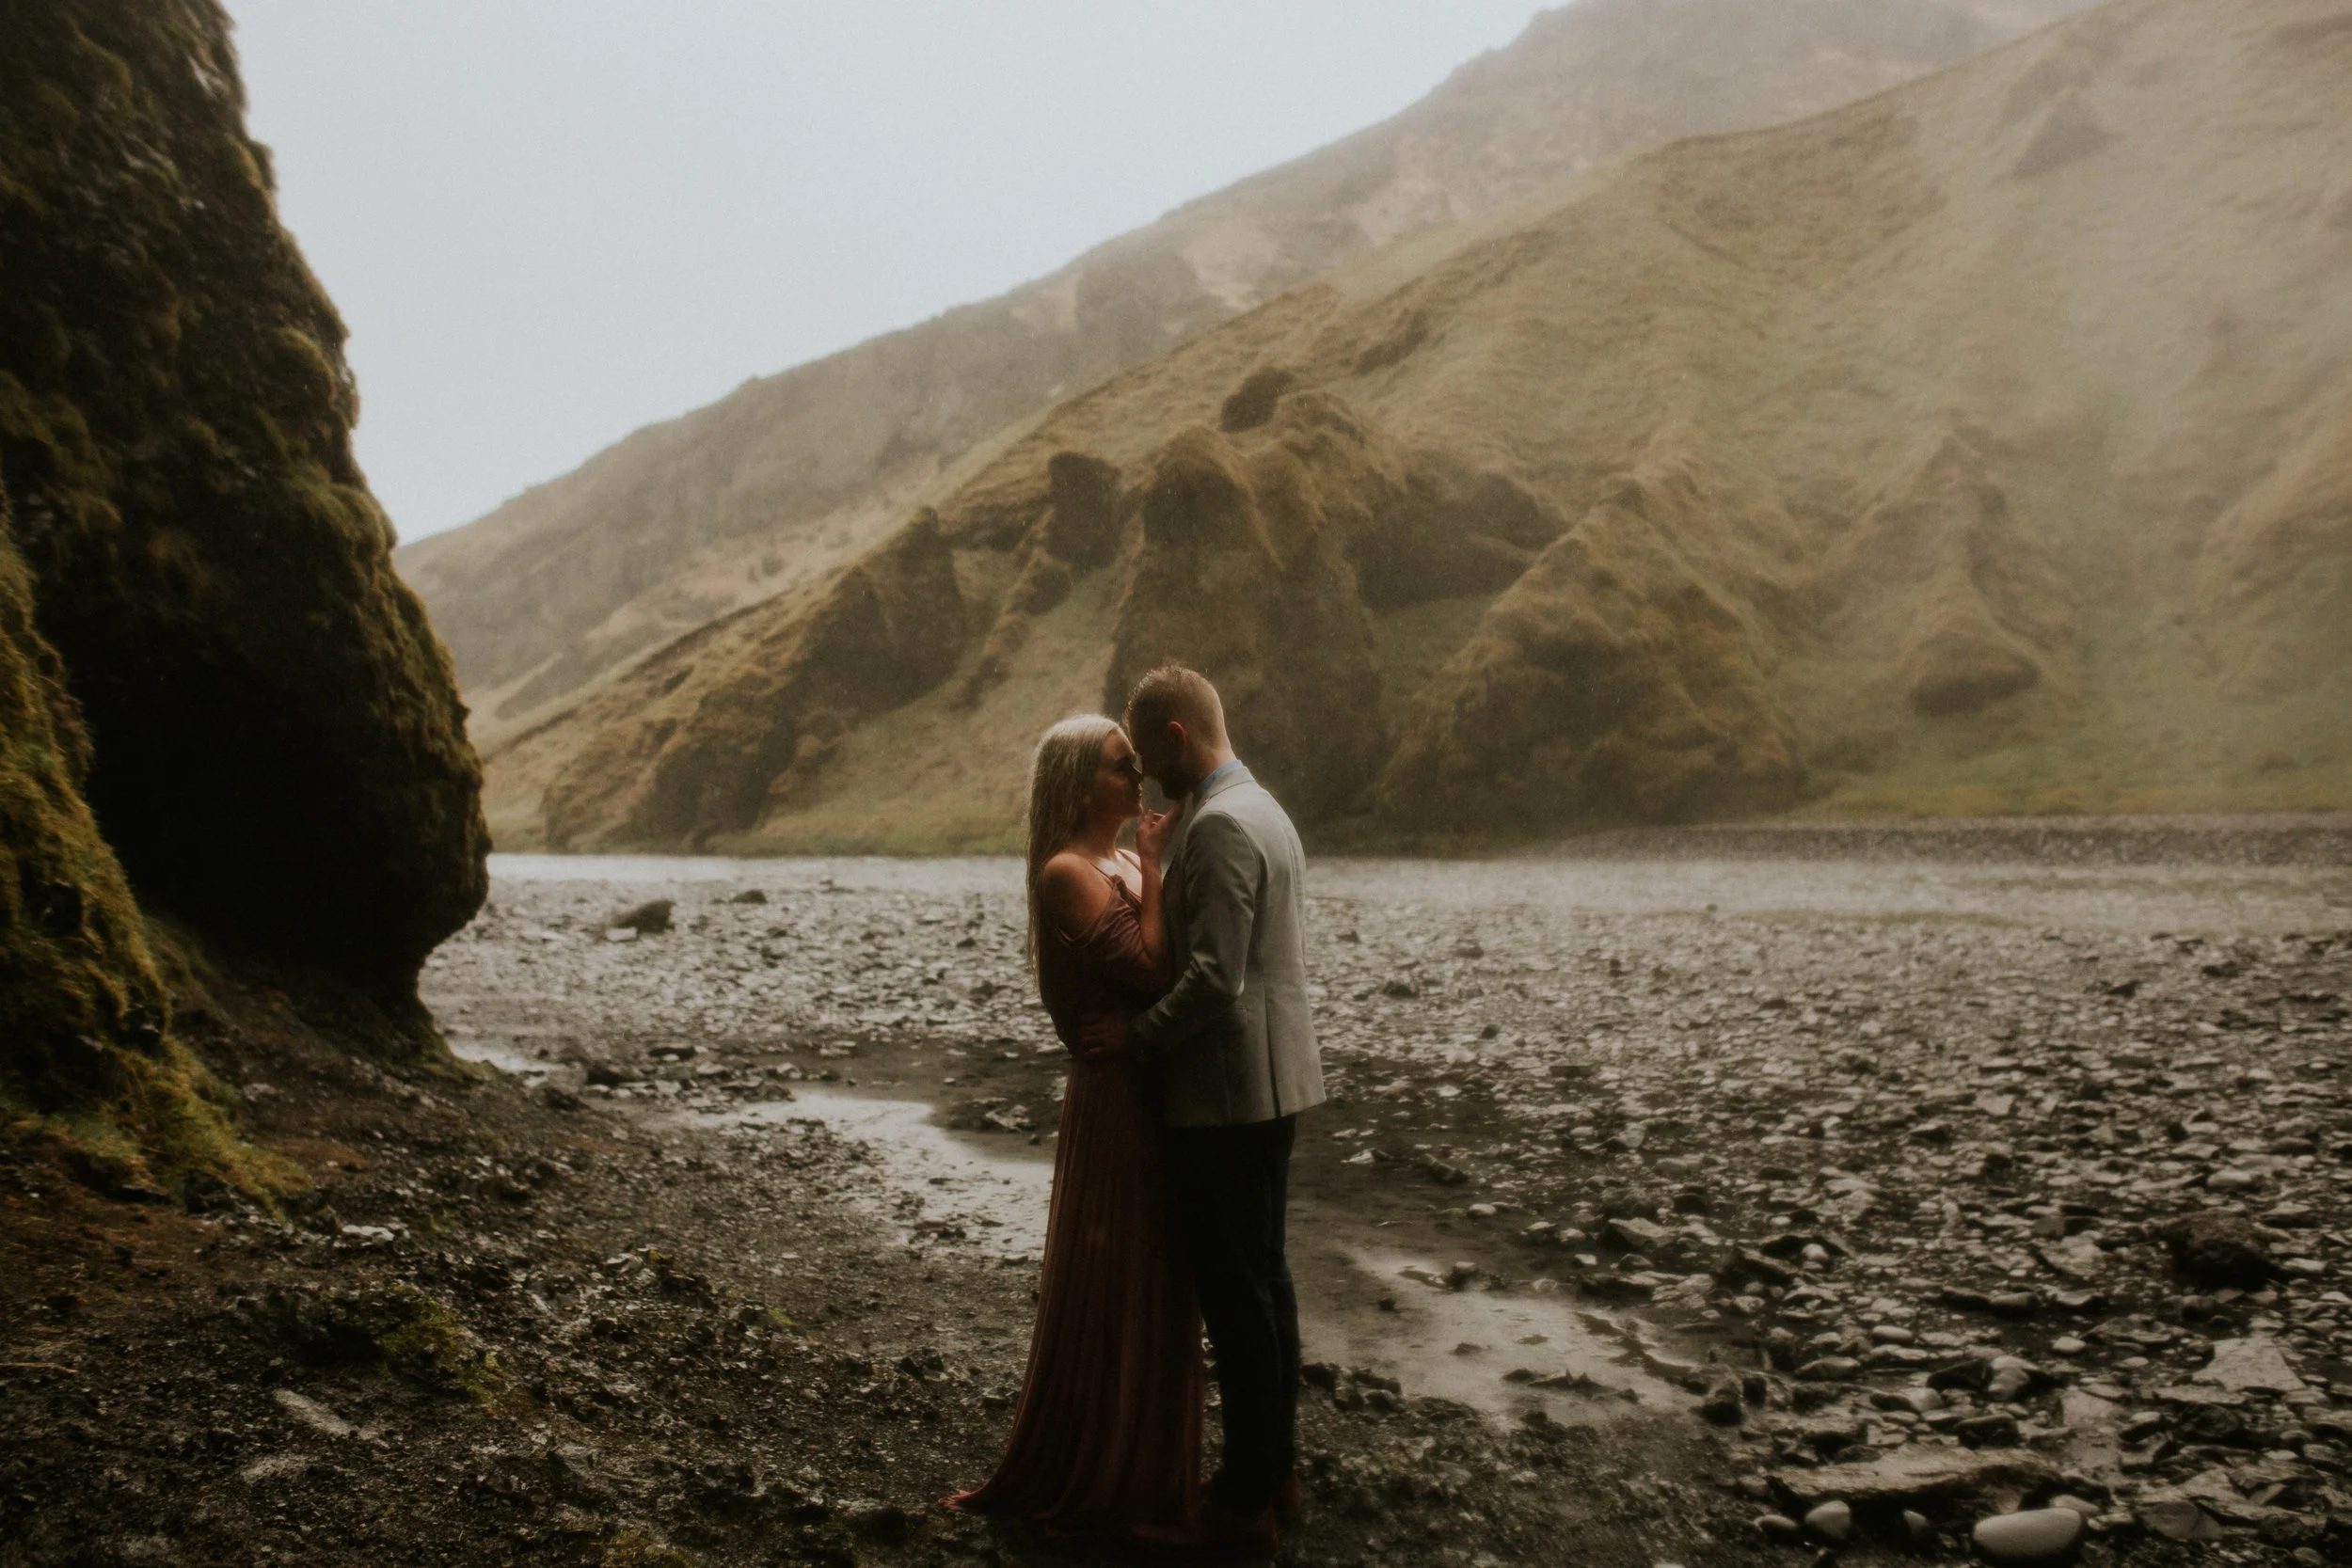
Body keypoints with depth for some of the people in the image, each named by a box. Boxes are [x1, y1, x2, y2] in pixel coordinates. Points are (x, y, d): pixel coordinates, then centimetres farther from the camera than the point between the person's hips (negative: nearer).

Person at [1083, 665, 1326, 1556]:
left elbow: (1215, 977, -25)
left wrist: (1138, 1036, -13)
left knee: (1235, 1295, -1)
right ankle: (1273, 1473, 28)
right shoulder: (1263, 810, 13)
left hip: (1225, 1095, -10)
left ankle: (1245, 1506, 10)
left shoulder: (1218, 825, -19)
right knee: (1262, 1283, 17)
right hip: (1267, 1085, 10)